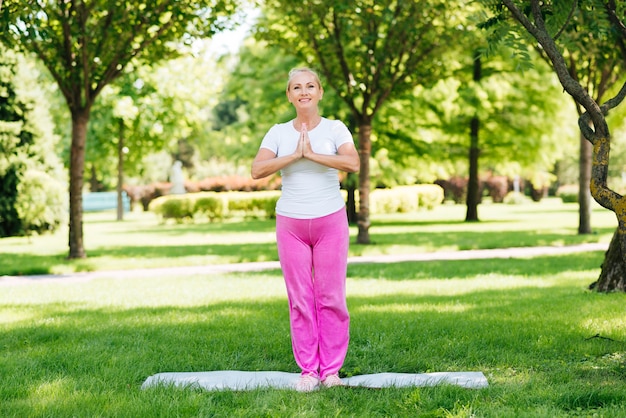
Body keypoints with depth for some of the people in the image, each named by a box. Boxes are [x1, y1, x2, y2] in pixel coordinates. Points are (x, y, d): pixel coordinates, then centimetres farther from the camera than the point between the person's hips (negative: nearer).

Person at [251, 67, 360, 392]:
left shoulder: (335, 129, 0)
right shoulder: (278, 133, 4)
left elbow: (353, 163, -19)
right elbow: (257, 170, -11)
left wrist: (312, 154, -18)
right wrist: (295, 155, -16)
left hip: (330, 222, -1)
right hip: (291, 224, 1)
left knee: (331, 297, 0)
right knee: (300, 299, 1)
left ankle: (331, 369, 8)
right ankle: (308, 370, 7)